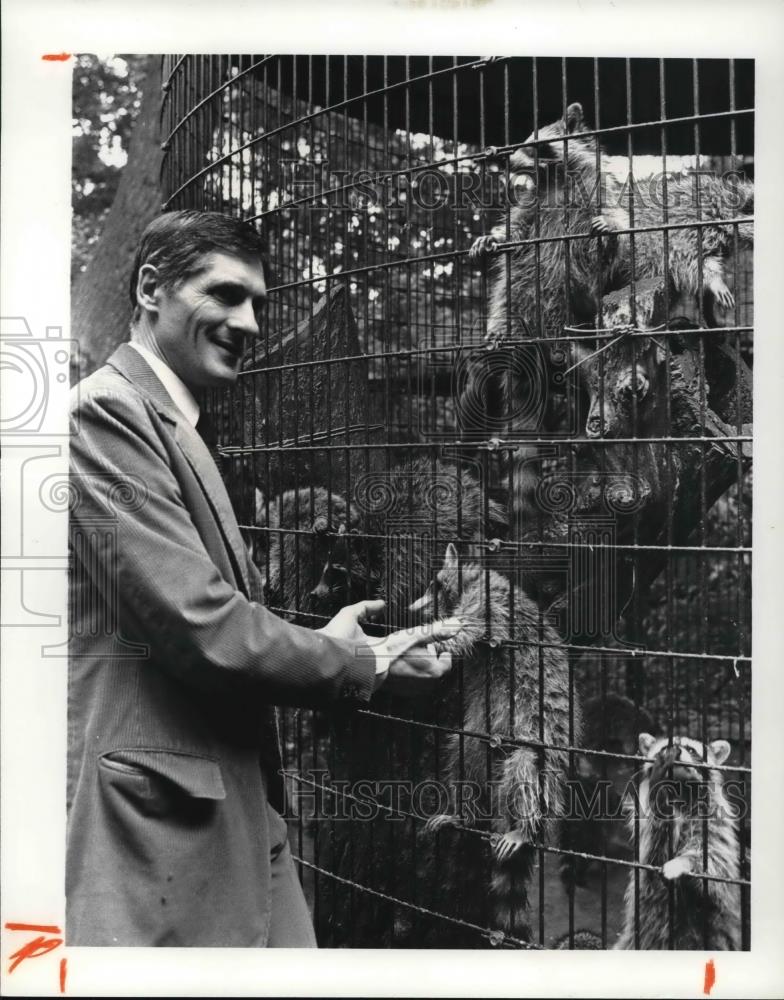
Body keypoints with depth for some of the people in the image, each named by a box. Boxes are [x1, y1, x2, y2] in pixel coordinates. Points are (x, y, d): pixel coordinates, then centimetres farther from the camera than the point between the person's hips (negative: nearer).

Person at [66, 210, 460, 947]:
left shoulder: (170, 425, 16)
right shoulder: (107, 412, -14)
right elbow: (205, 631, -19)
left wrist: (320, 643, 3)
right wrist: (364, 664, -7)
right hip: (162, 830, -9)